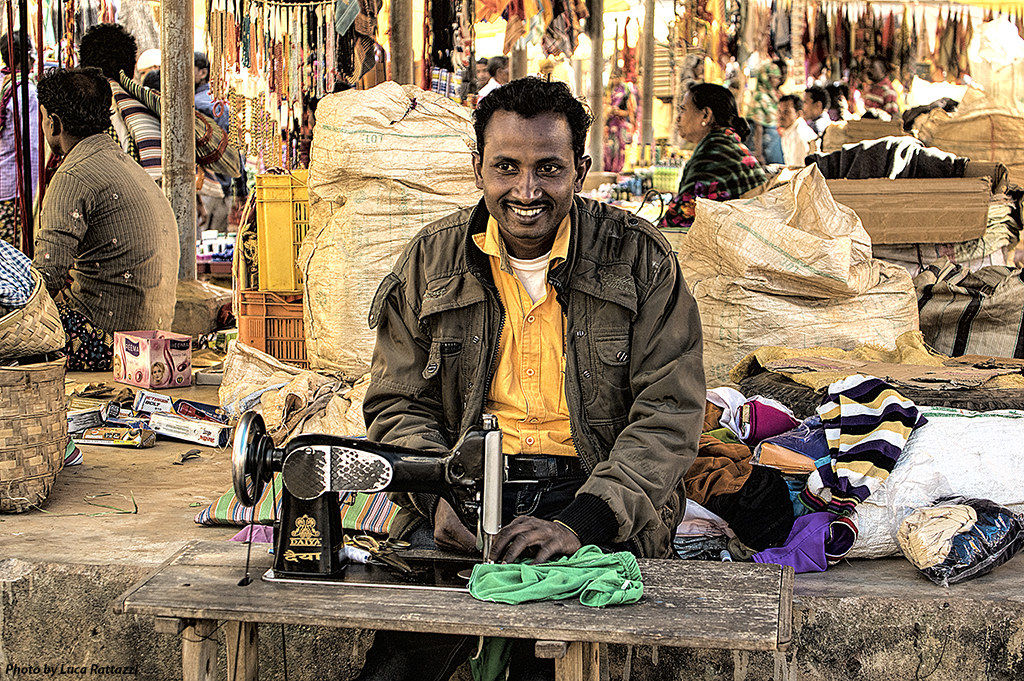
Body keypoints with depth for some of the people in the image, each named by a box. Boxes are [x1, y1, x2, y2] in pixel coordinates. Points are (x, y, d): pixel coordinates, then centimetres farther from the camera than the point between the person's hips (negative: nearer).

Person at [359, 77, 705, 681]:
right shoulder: (432, 262, 8)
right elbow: (399, 404, 12)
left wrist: (582, 522, -19)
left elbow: (668, 416, -5)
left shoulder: (641, 261, 0)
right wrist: (438, 494, -10)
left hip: (595, 494, -1)